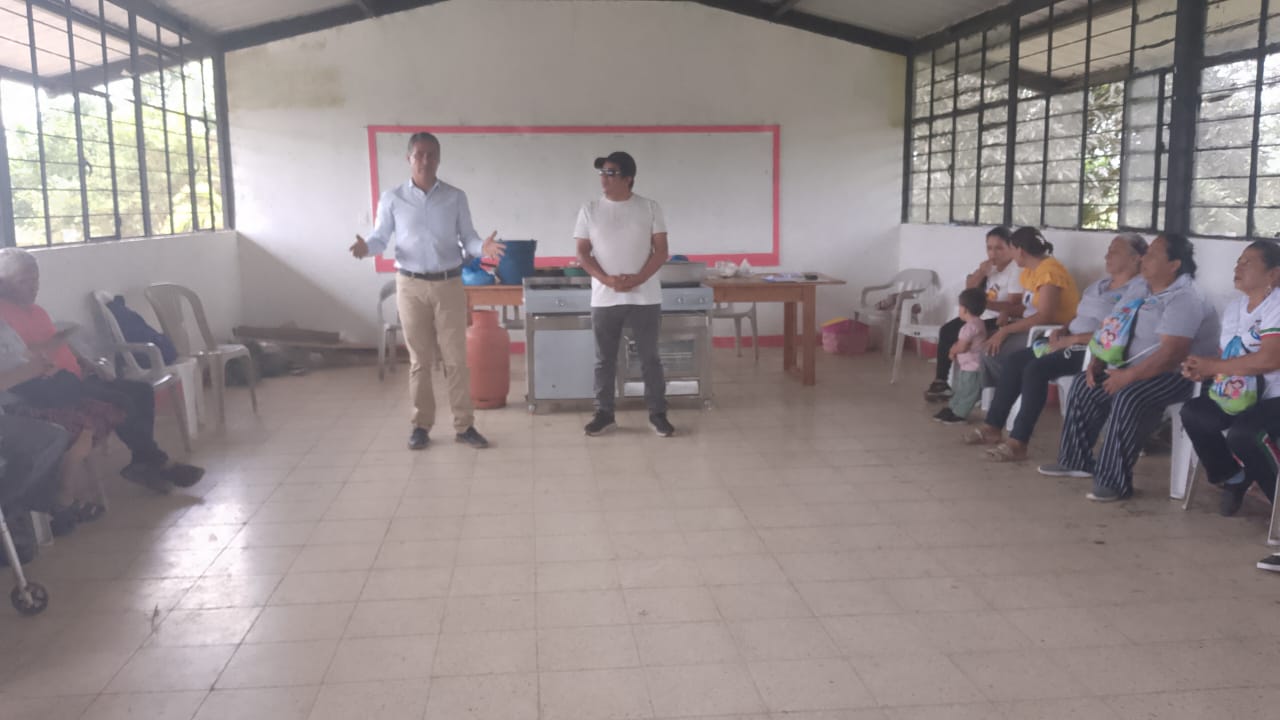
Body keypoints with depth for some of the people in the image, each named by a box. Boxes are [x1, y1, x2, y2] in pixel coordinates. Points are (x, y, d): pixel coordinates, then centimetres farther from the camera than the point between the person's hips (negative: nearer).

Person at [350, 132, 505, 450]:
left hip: (449, 284, 0)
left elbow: (467, 237, 2)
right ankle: (421, 425, 16)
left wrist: (483, 247, -20)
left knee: (456, 358, 2)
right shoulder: (392, 199, 1)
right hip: (411, 286, 0)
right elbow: (381, 237, 3)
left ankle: (464, 425, 10)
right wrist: (367, 247, -20)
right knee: (419, 359, 6)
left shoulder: (456, 197, 3)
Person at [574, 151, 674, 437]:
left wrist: (637, 279, -16)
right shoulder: (590, 210, 2)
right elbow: (582, 253, 1)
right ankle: (604, 413, 19)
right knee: (604, 359, 8)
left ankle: (658, 414, 13)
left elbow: (661, 251, -2)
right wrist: (607, 280, -14)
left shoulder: (649, 208, -1)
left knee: (650, 358, 4)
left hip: (645, 297, -1)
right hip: (604, 298, 1)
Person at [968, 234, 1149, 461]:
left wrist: (1072, 339, -20)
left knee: (1036, 368, -27)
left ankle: (1018, 442, -24)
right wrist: (1062, 331, 4)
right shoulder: (1102, 284, 20)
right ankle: (993, 427, 0)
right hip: (1071, 343, 10)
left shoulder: (1138, 289, -10)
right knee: (1015, 360, -2)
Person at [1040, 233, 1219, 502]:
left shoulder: (1183, 299, -20)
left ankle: (1114, 481, -25)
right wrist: (1097, 362, 2)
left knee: (1128, 397, -34)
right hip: (1140, 368, 10)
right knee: (1086, 384, 4)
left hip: (1177, 375, -10)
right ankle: (1077, 460, 12)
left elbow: (1172, 353, -30)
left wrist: (1129, 375, -28)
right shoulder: (1149, 291, 10)